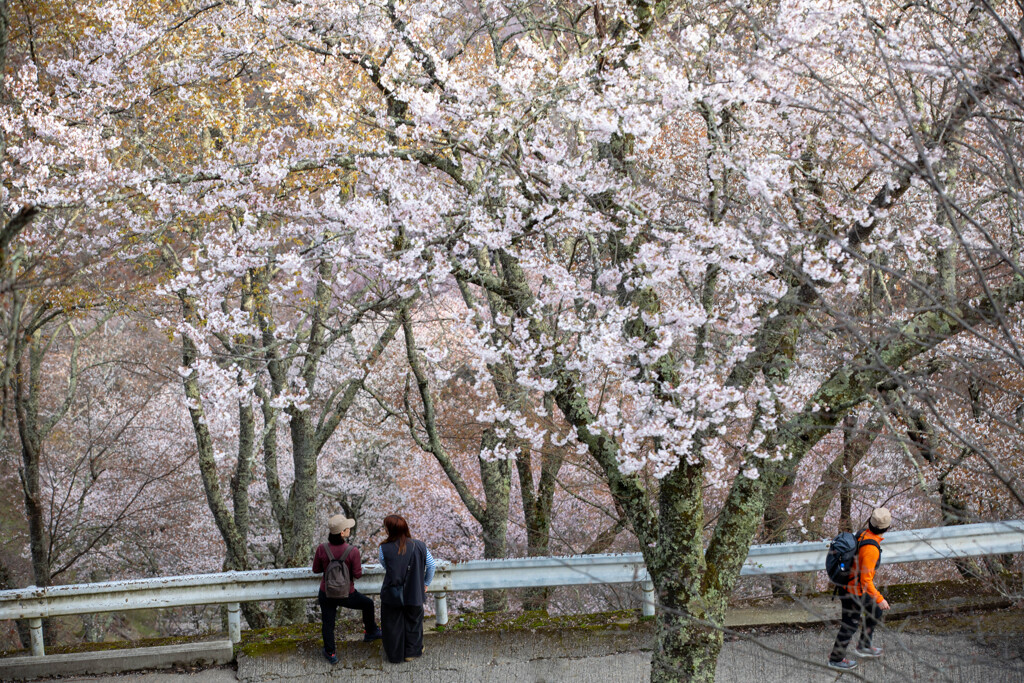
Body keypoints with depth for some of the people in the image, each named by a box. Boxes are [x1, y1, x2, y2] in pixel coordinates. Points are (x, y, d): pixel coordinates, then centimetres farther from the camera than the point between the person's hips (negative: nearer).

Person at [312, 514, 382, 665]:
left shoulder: (322, 549, -18)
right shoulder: (352, 551, -25)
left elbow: (316, 569, -5)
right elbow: (357, 574, -15)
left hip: (326, 594, 1)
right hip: (346, 595, -1)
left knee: (328, 623, 20)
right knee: (368, 604, 28)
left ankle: (330, 653, 35)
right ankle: (370, 632, 48)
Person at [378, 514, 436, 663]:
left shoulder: (384, 549, -18)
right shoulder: (419, 547, -12)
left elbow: (385, 567, -1)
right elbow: (432, 566, -1)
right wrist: (426, 583, 14)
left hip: (392, 595, -1)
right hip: (414, 594, 1)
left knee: (393, 624, 19)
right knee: (413, 623, 23)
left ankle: (394, 655, 32)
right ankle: (411, 652, 37)